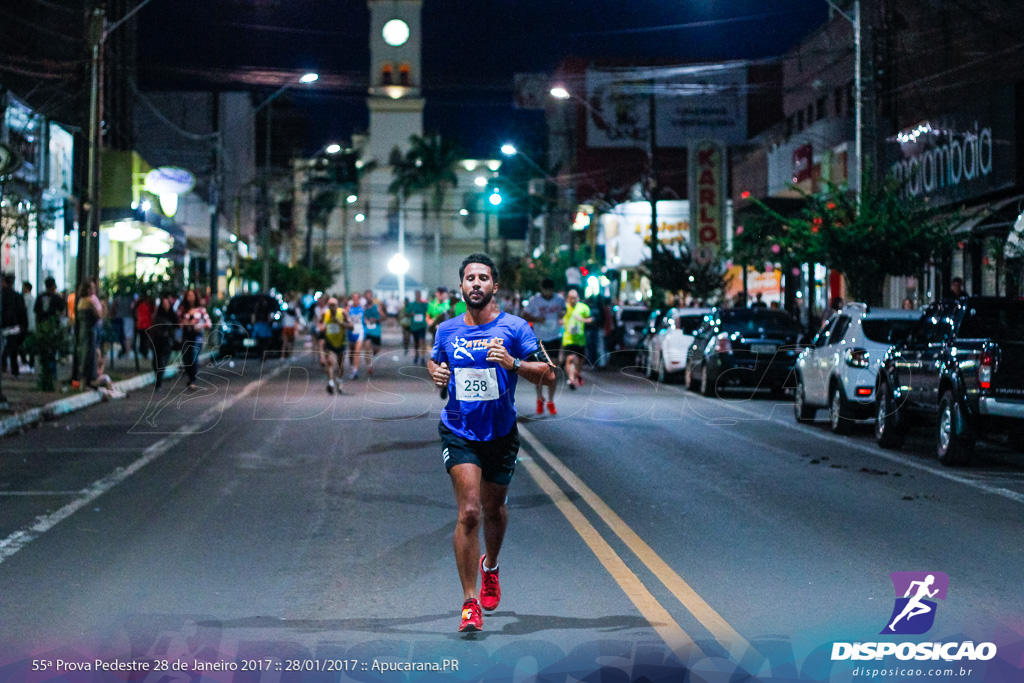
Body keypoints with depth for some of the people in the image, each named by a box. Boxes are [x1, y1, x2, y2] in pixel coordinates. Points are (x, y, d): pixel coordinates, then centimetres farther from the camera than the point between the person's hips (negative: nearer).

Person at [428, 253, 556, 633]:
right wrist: (436, 372, -3)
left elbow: (548, 375, -10)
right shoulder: (447, 330, 1)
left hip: (501, 434, 1)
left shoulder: (514, 328, -8)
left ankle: (490, 565, 51)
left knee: (493, 509, 18)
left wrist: (512, 363, -26)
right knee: (469, 511, -16)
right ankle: (470, 603, -12)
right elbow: (433, 361, 21)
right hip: (458, 433, 0)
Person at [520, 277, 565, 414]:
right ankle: (540, 398, 22)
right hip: (539, 339, -1)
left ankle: (551, 401, 7)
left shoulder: (559, 299, -2)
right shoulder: (534, 300, -7)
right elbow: (524, 316, 0)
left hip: (555, 338, 1)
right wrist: (536, 319, -19)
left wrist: (562, 314, -5)